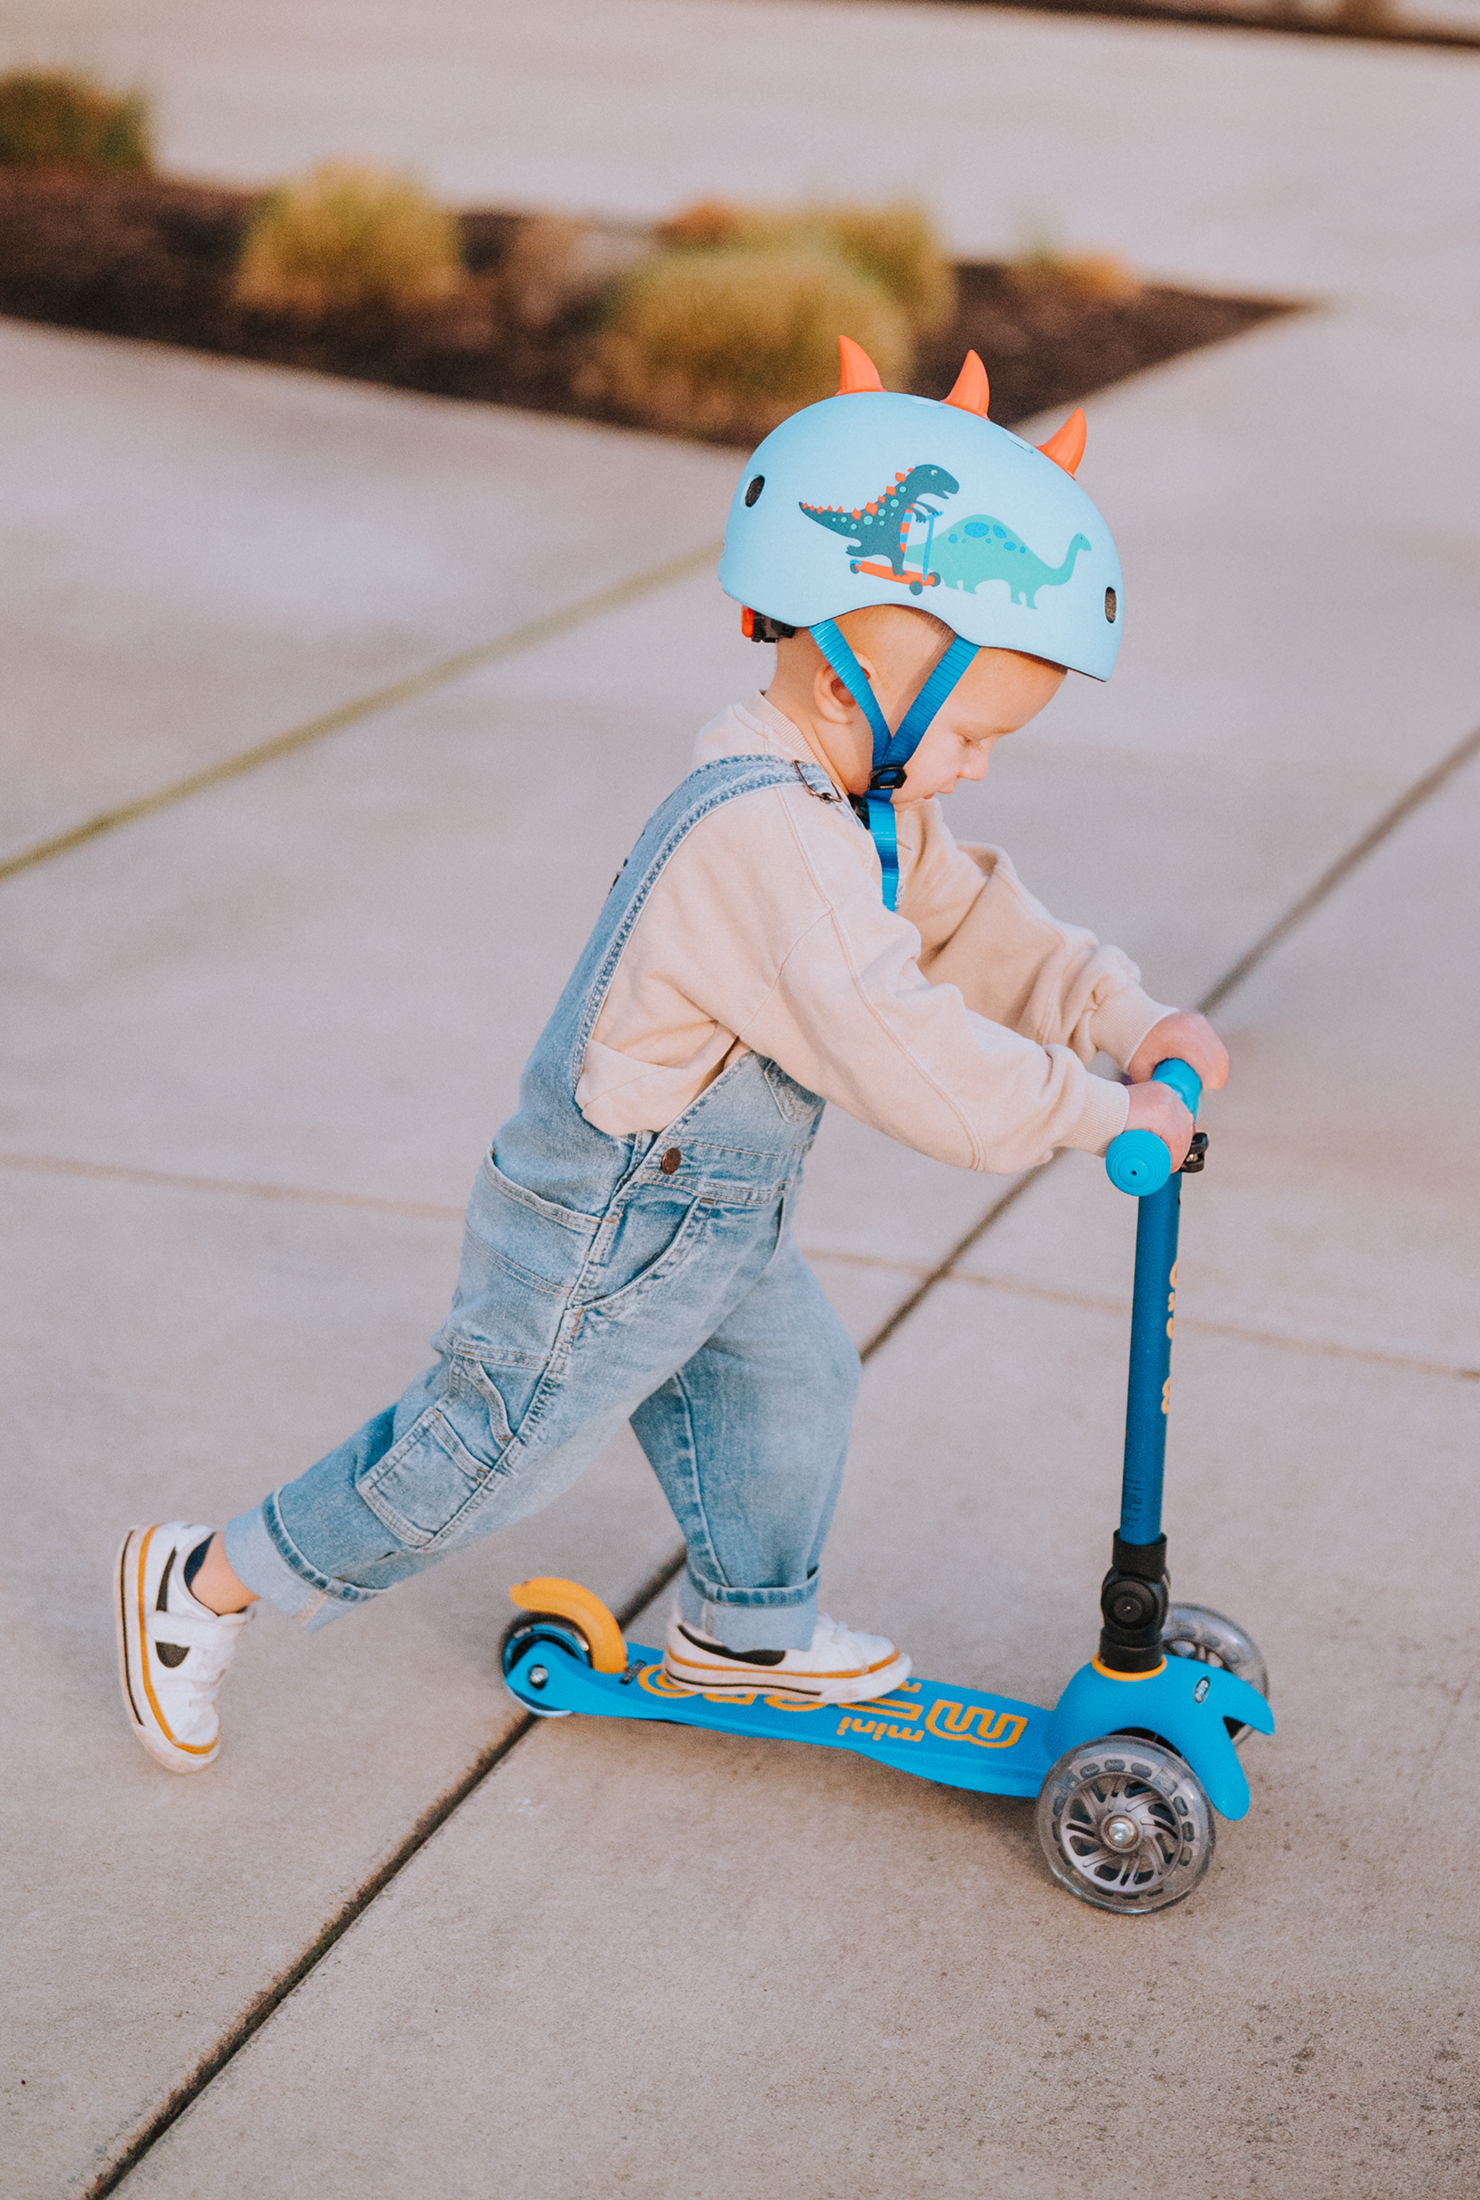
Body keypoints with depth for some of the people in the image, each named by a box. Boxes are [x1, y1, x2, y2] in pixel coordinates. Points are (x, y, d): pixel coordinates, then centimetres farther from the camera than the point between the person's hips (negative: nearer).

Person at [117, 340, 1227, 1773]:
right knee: (480, 1459, 6)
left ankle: (743, 1628, 46)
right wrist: (1093, 1111, -27)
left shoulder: (861, 806, 1)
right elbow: (903, 1057, -37)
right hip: (599, 1248, -9)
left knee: (790, 1386, 22)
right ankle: (205, 1584, 24)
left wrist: (1132, 1021, -3)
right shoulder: (762, 839, -33)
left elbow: (978, 933, 10)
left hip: (703, 1222, 9)